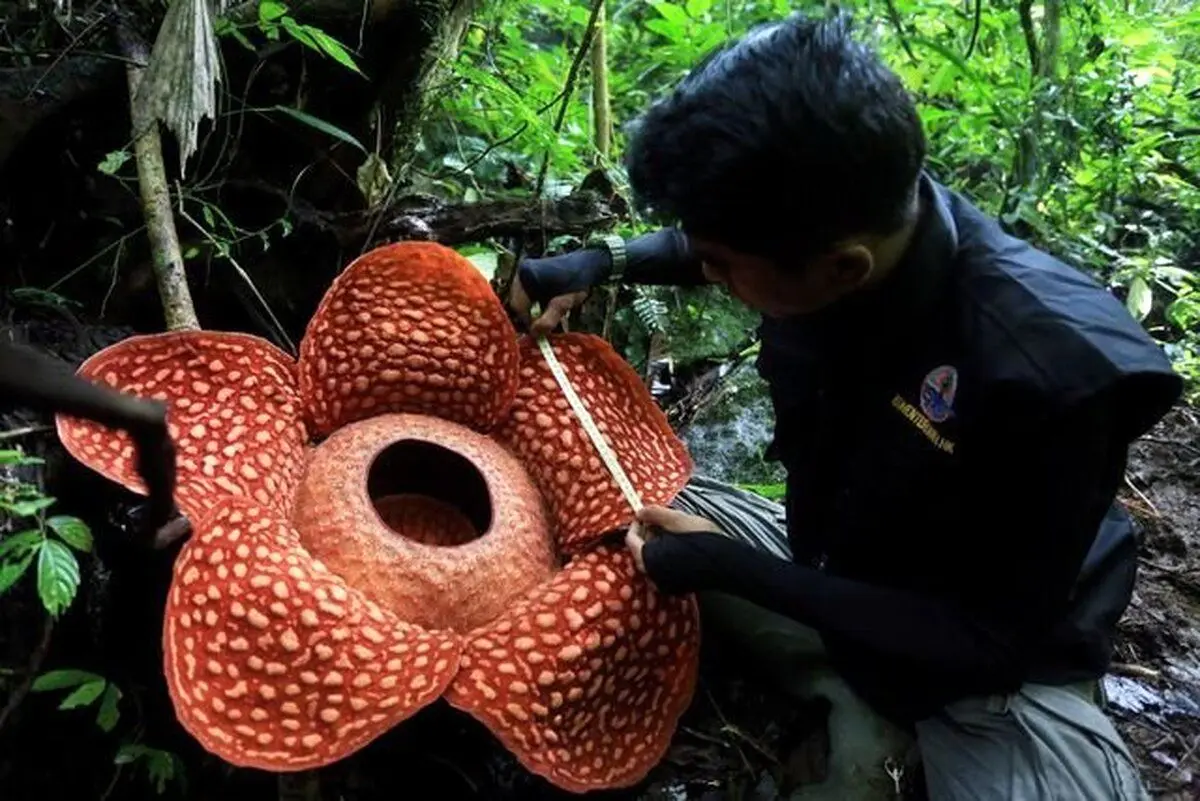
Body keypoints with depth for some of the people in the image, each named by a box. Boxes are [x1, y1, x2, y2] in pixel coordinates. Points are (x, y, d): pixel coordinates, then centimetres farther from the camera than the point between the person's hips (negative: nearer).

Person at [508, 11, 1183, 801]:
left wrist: (734, 570, -26)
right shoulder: (825, 226, -19)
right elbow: (710, 241, 7)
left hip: (996, 668, -6)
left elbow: (994, 636, -24)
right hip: (835, 577, 6)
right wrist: (600, 261, -8)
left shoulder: (1055, 371, -36)